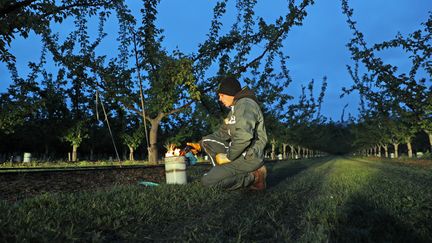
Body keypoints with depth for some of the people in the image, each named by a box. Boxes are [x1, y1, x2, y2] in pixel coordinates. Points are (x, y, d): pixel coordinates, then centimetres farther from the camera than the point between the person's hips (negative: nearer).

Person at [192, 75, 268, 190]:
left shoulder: (245, 104, -16)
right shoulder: (234, 108, 18)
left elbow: (244, 137, -29)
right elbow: (222, 133, 19)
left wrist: (228, 157, -17)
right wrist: (199, 144, 11)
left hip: (249, 156, -10)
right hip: (240, 152, 10)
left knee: (207, 181, -10)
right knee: (206, 141, 11)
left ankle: (253, 176, -8)